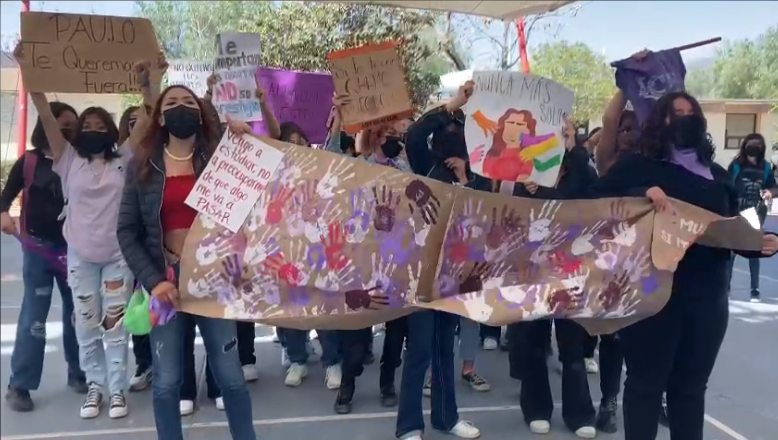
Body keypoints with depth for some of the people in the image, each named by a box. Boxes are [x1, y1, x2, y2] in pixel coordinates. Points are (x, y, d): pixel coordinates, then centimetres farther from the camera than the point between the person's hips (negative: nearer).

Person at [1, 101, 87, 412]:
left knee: (77, 313, 9)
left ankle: (78, 374, 23)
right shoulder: (29, 161, 1)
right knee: (33, 316, -1)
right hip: (38, 249, -1)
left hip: (73, 248, 2)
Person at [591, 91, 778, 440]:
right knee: (646, 382, 5)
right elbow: (596, 200, -13)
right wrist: (641, 195, -26)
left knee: (691, 385, 15)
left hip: (708, 298, 5)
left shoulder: (717, 175, 15)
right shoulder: (637, 166, -1)